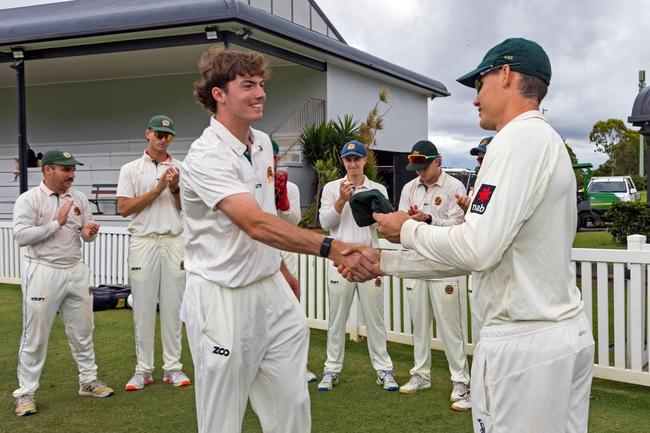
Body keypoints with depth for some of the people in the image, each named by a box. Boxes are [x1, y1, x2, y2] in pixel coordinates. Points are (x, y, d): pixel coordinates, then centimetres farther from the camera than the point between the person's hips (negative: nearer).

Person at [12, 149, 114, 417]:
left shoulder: (79, 199, 8)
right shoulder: (29, 199, -7)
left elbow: (87, 236, 13)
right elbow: (21, 236, -17)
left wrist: (89, 232, -11)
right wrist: (56, 223, -19)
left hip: (75, 271, 5)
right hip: (43, 272, -5)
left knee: (82, 330, 13)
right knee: (35, 336, 0)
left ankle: (88, 380, 27)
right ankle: (25, 393, 10)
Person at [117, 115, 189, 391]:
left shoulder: (181, 168, 10)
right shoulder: (131, 169, 5)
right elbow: (124, 208, -4)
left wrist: (175, 189, -11)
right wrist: (157, 189, -10)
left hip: (174, 242, 1)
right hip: (143, 242, -1)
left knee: (173, 306, 4)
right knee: (143, 307, 1)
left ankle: (173, 367, 11)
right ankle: (143, 369, 9)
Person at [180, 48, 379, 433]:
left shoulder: (263, 143, 7)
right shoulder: (206, 156, -20)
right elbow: (256, 224, -33)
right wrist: (333, 249, -42)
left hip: (272, 289, 7)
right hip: (223, 297, -7)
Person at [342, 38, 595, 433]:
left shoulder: (520, 137, -15)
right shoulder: (549, 140, 16)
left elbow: (477, 250, -23)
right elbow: (482, 253, 16)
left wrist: (408, 230, -5)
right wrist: (383, 261, 16)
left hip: (523, 344, -9)